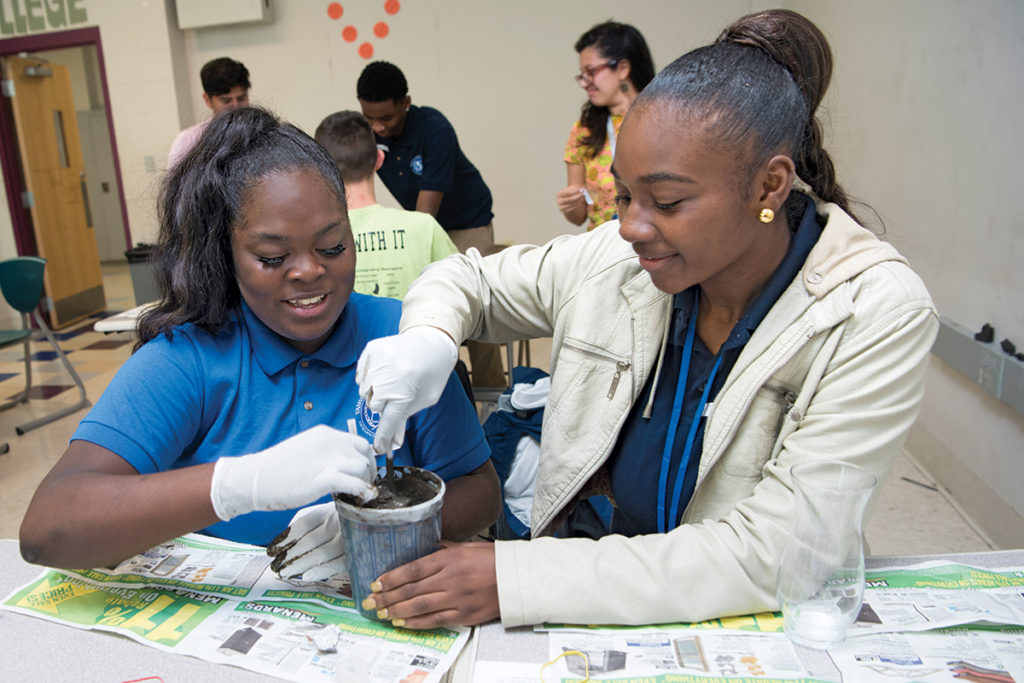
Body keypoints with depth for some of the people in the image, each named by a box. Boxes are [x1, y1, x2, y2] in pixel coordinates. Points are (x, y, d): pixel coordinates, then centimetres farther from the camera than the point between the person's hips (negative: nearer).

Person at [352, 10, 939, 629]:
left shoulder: (877, 316, -18)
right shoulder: (616, 259, -8)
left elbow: (765, 557, -23)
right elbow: (470, 277, 8)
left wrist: (511, 578, -28)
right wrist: (428, 340, -16)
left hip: (769, 635, -1)